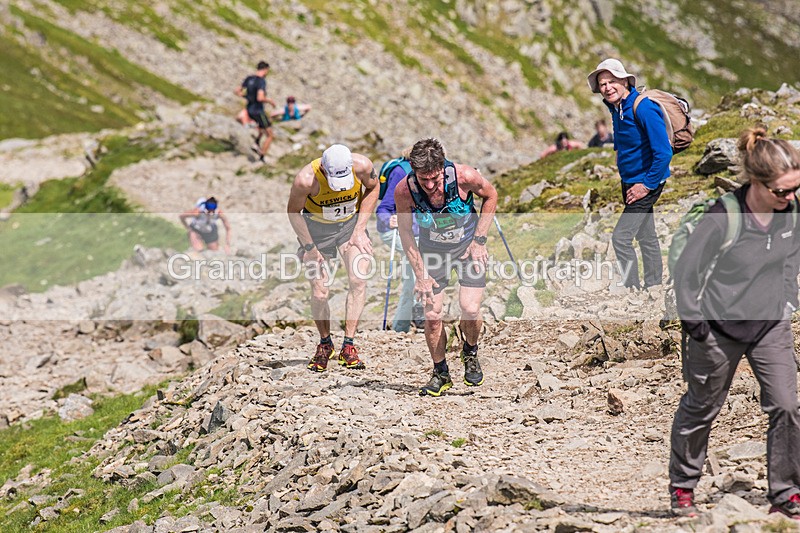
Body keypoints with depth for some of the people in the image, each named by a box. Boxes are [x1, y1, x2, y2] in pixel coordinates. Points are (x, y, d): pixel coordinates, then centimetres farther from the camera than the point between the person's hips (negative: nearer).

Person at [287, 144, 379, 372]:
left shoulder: (362, 165, -26)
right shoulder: (306, 179, -32)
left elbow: (372, 188, -3)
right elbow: (293, 212, -13)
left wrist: (360, 229, -7)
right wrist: (310, 248, -14)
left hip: (351, 223, 2)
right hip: (316, 227, -2)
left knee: (359, 281, -16)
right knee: (319, 292, -5)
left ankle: (348, 346, -9)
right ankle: (324, 345, 19)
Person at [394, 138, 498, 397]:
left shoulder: (464, 176, -30)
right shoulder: (404, 191, -27)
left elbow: (491, 195, -8)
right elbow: (405, 232, -10)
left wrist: (479, 240, -10)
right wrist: (420, 274, -11)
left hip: (468, 247, -1)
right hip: (432, 251, 1)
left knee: (470, 310, -15)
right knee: (432, 315, -4)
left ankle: (470, 353, 18)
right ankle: (441, 373, 18)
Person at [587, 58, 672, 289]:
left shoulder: (644, 109, -23)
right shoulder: (616, 109, 4)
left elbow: (664, 152, -25)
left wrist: (647, 185, -20)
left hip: (646, 183, -9)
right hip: (630, 182, 9)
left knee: (621, 238, -11)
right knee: (646, 237, 18)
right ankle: (653, 287, 28)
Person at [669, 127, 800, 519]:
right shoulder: (724, 216, -24)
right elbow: (686, 270, -14)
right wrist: (693, 322, -13)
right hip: (720, 326, -4)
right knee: (702, 408, 13)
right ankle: (682, 486, 32)